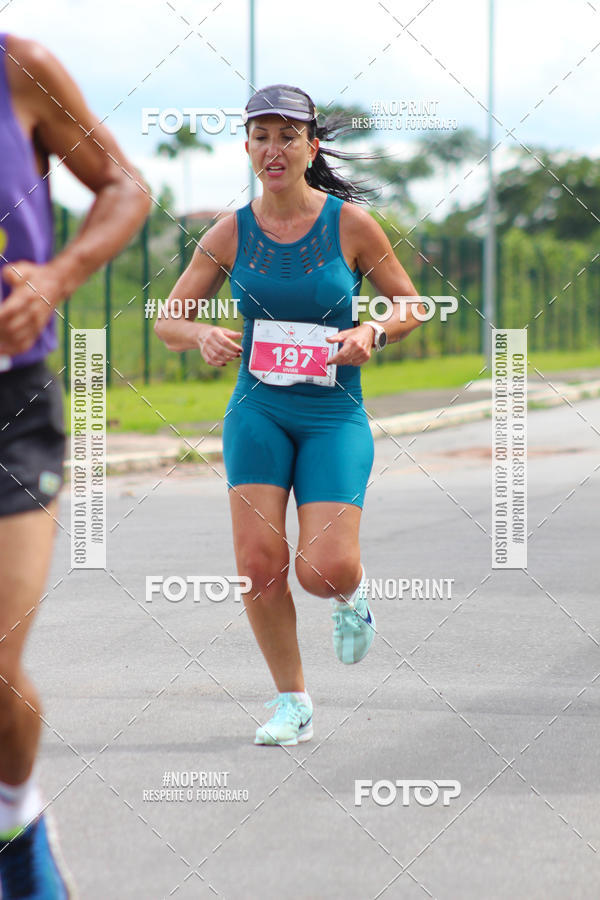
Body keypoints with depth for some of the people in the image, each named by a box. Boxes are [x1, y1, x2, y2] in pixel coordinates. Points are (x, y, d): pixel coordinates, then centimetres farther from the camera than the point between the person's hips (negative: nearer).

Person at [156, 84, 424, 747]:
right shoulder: (231, 234, 0)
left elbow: (408, 306, 5)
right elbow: (167, 320, 6)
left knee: (325, 571, -14)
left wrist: (370, 333, -16)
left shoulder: (350, 223, -5)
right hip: (258, 410, 2)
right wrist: (202, 335, -17)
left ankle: (349, 594, 26)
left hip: (335, 415, -2)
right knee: (259, 562, -11)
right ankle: (292, 701, 8)